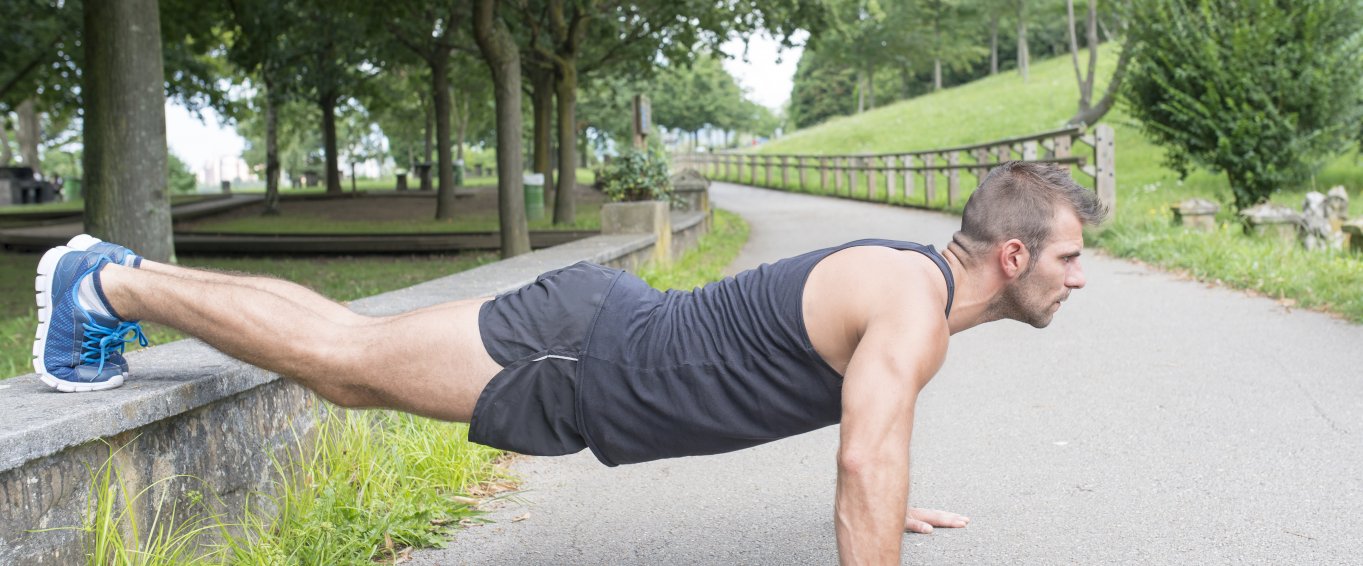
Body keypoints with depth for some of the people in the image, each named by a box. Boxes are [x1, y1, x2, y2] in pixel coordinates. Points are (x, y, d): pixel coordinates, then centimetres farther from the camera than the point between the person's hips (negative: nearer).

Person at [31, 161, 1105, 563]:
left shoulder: (911, 276, 9)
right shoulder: (916, 308, -22)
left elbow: (865, 431, 28)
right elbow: (865, 467, -30)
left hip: (607, 330, 8)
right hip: (579, 368, -8)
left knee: (353, 350, 17)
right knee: (339, 357, 1)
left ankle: (122, 277, 28)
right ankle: (108, 284, 14)